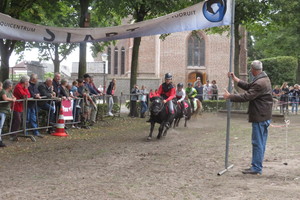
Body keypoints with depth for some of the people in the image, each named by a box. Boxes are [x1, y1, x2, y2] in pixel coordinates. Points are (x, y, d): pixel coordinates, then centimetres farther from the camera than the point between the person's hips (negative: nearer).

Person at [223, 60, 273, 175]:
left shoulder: (260, 83, -22)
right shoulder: (264, 78, 11)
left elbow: (246, 96, -23)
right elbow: (248, 87, 17)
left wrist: (230, 96, -15)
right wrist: (235, 79, 16)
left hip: (259, 116, -10)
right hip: (265, 115, 10)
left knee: (258, 142, -5)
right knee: (261, 142, 15)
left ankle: (256, 168, 0)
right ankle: (257, 166, 23)